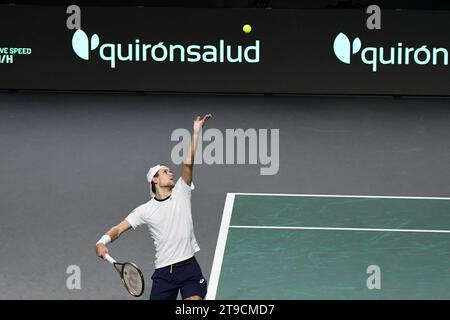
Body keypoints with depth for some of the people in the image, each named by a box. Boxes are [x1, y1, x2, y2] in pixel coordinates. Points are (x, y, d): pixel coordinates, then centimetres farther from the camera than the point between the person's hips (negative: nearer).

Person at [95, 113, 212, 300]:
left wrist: (196, 132, -15)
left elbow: (188, 163, -5)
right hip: (163, 271, 0)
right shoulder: (146, 210, 3)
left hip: (189, 266, 0)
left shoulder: (180, 193, 5)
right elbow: (119, 229, 0)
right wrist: (102, 242, -21)